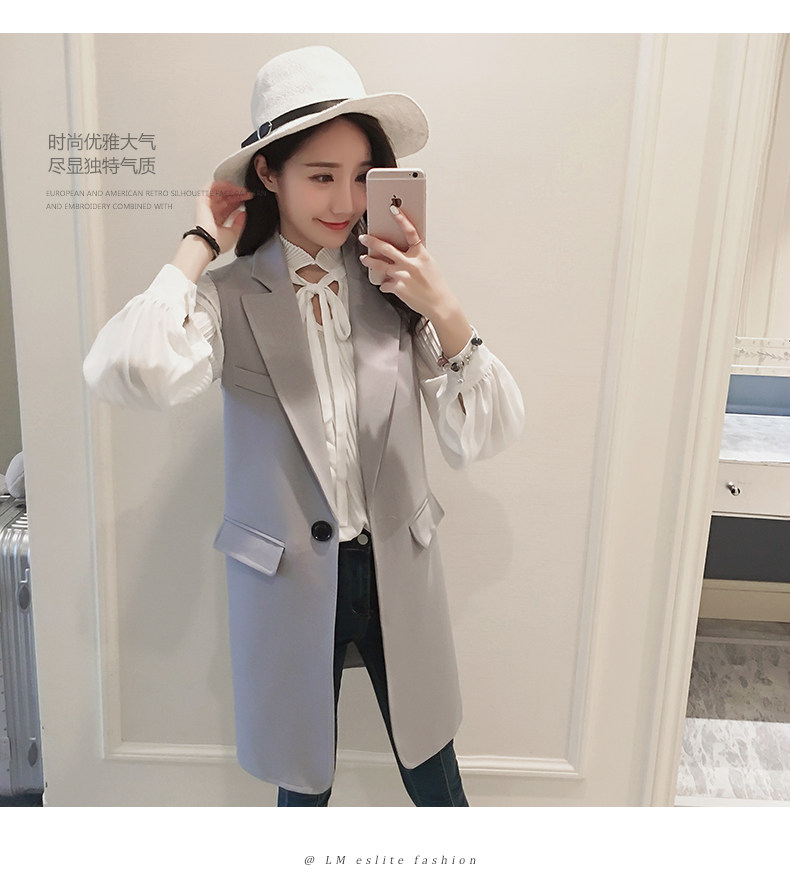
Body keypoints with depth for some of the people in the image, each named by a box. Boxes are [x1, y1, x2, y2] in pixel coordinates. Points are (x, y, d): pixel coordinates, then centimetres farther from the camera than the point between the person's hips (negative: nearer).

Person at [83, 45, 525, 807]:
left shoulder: (397, 287, -7)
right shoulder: (231, 298, -13)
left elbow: (483, 438, -9)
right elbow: (128, 374, -34)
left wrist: (444, 310, -22)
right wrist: (202, 244, -20)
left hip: (397, 571, 2)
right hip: (287, 580, -1)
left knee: (434, 778, 21)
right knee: (302, 779, 23)